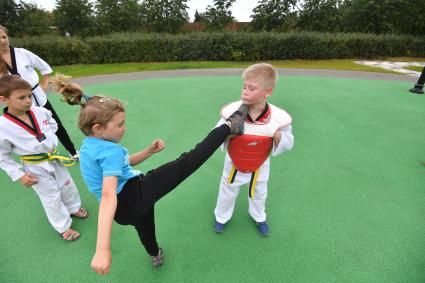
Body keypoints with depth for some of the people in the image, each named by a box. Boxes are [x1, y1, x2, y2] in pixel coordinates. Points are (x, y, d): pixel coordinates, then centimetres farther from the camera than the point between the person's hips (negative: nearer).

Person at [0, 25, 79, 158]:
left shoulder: (22, 53, -4)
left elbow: (45, 67, 7)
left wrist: (44, 84, 3)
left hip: (38, 98, 1)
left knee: (57, 126, 10)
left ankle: (73, 152, 27)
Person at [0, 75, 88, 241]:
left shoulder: (40, 112, -11)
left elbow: (53, 124, 12)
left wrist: (50, 137, -4)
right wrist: (19, 175, -12)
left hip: (55, 159, 4)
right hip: (36, 168, -4)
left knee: (68, 186, 21)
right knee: (52, 198, 10)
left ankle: (74, 208, 50)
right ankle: (64, 227, 32)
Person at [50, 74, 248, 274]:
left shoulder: (88, 146, 10)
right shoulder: (110, 151, -21)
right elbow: (108, 195, -34)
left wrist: (149, 151, 8)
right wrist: (102, 249, -40)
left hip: (123, 210, 10)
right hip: (134, 194, -10)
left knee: (143, 225, 40)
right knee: (185, 164, -16)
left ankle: (155, 255, 71)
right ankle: (229, 126, -10)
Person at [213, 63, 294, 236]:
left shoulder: (277, 117, -26)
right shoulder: (232, 111, -26)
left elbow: (288, 144, -13)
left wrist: (277, 135, -33)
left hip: (259, 166, 1)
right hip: (234, 164, 0)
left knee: (259, 194, 27)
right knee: (227, 193, 22)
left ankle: (259, 217, 60)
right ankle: (221, 217, 53)